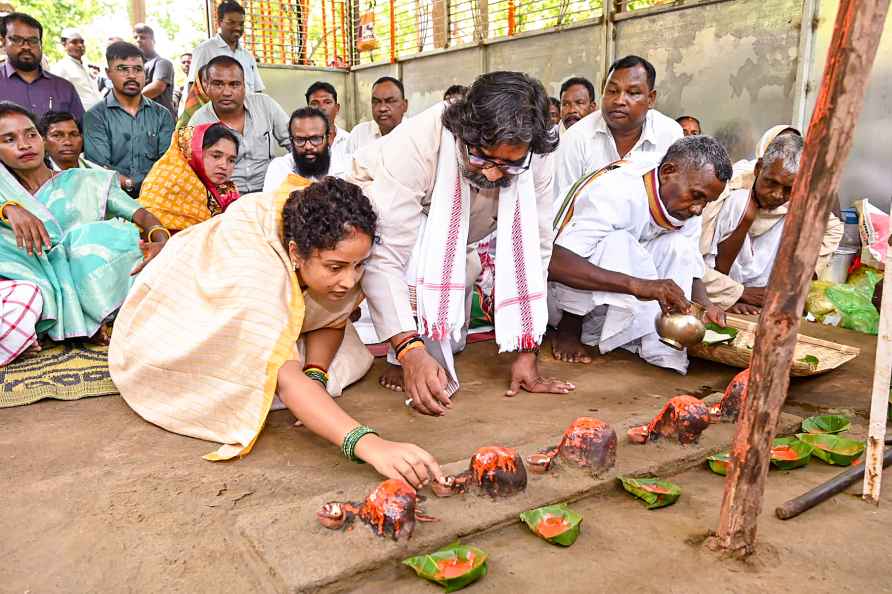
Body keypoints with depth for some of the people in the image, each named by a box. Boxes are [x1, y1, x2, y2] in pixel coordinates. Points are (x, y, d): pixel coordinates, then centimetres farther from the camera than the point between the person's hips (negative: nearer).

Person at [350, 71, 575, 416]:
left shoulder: (535, 159, -27)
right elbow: (383, 256, -42)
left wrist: (527, 353, -24)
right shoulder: (416, 144, -39)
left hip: (454, 240, 5)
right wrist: (410, 350, -52)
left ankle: (448, 341, 9)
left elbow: (532, 251, -22)